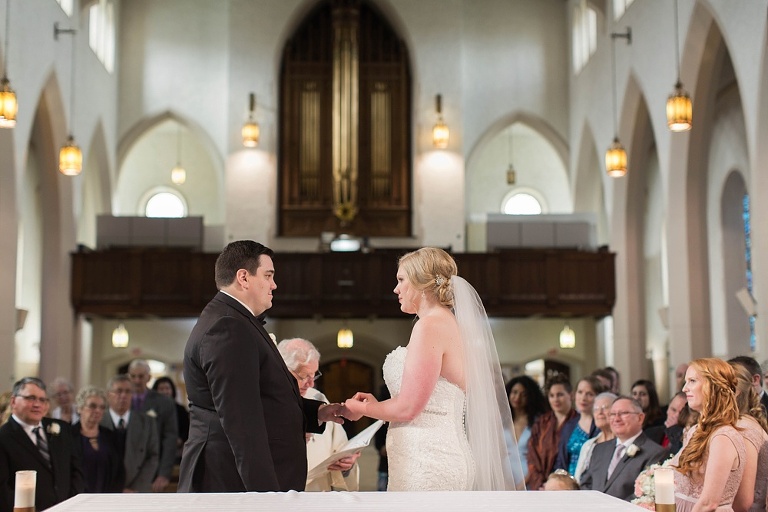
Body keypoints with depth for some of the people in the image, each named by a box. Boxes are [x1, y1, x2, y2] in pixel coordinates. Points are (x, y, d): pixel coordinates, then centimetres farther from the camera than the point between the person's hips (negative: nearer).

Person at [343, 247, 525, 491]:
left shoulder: (431, 325, -11)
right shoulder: (450, 324, 17)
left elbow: (408, 407, -15)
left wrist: (363, 409, 1)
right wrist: (377, 404, 18)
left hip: (426, 460, -9)